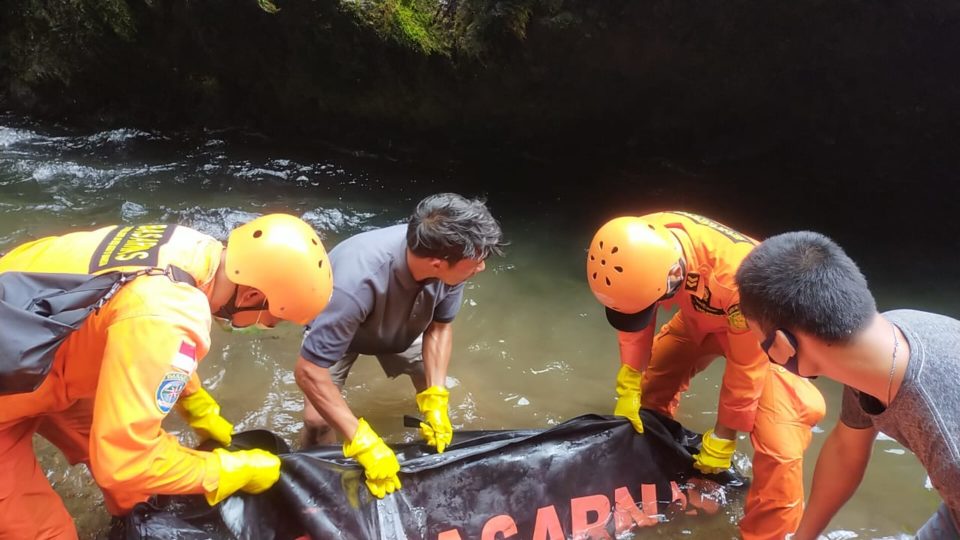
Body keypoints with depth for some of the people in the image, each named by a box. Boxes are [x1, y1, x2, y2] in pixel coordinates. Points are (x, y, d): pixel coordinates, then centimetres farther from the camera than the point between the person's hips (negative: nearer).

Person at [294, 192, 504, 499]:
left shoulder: (449, 262, -34)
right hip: (336, 326, -4)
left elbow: (439, 326, -15)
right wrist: (363, 442, -41)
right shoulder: (359, 281, -48)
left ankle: (436, 455, 30)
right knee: (317, 420, -17)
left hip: (402, 324, 4)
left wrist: (436, 397, -24)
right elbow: (308, 371, -41)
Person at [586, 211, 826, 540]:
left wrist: (723, 437, -14)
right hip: (701, 315, 5)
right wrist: (628, 387, -4)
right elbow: (634, 313, -9)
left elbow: (746, 367, -27)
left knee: (779, 447, -14)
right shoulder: (641, 245, -31)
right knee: (651, 386, 17)